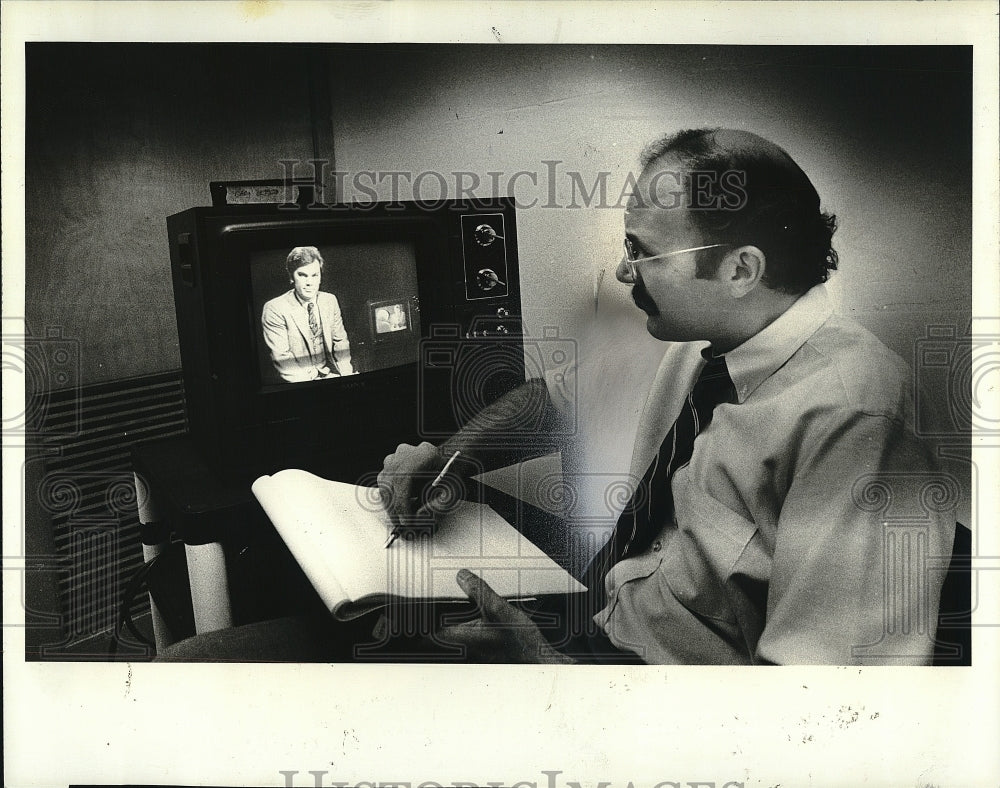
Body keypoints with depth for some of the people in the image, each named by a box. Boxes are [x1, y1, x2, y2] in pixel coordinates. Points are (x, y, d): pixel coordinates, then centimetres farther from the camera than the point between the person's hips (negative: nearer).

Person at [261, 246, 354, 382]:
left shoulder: (330, 301, 6)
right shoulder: (274, 309, -10)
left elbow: (340, 342, 10)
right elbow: (281, 359, -14)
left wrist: (346, 375, -6)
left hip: (331, 374, 5)